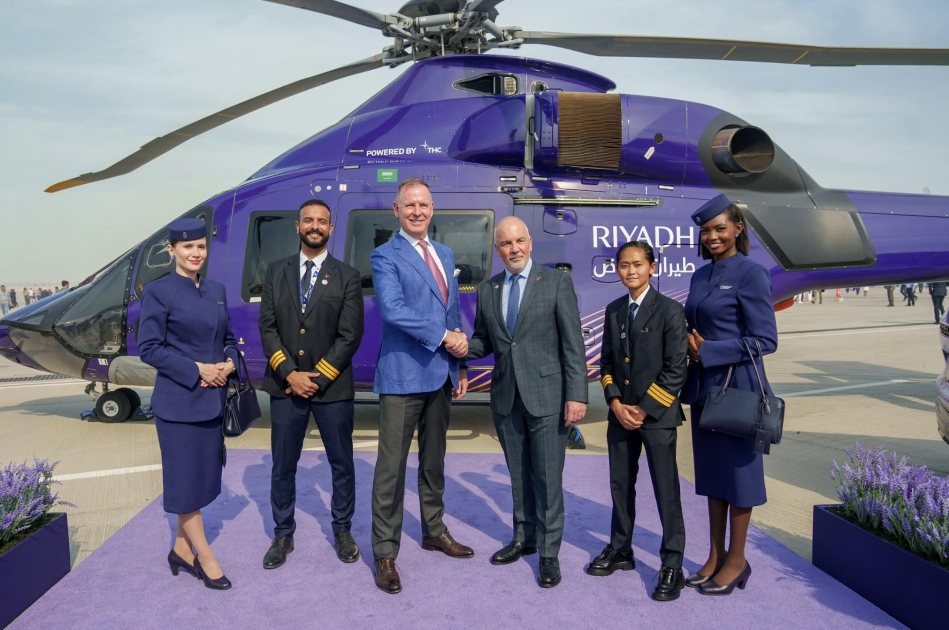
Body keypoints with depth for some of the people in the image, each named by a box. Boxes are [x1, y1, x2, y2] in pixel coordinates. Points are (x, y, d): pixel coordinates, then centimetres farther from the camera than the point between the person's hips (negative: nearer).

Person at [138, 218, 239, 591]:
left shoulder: (217, 290, 10)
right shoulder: (158, 292, -8)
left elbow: (228, 338, 16)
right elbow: (148, 348, -11)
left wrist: (229, 364, -4)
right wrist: (197, 369, -17)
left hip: (212, 398, 6)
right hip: (178, 401, -6)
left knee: (203, 475, 13)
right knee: (186, 479, 2)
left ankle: (182, 549, 28)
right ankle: (205, 558, 14)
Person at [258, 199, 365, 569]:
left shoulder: (347, 276, 1)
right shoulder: (276, 273, 8)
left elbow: (350, 336, -6)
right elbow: (267, 328, 2)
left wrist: (317, 377, -11)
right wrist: (290, 374, -10)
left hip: (332, 387, -1)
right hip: (285, 386, 2)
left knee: (342, 464, 9)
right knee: (283, 466, 10)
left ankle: (342, 531, 27)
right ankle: (283, 535, 26)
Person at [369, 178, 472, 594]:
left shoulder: (445, 255, 16)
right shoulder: (385, 256, -5)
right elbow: (393, 310, -20)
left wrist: (459, 368, 15)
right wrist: (443, 336, -16)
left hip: (441, 375, 7)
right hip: (403, 376, -6)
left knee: (434, 461, 18)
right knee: (391, 467, 0)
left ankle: (433, 531, 34)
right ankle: (385, 552, 11)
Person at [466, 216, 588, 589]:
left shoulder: (556, 282, -3)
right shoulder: (487, 291, 10)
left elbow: (573, 344, -7)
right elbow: (483, 341, 15)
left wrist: (576, 395, -13)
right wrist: (464, 347, -9)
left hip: (546, 395, -4)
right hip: (506, 397, 4)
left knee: (547, 477, 2)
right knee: (518, 475, 16)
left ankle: (549, 552, 15)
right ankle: (524, 538, 32)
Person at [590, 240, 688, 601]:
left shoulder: (670, 310, -7)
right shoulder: (614, 311, 10)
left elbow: (675, 369, -11)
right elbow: (606, 362, 11)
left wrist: (644, 409, -13)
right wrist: (616, 402, -4)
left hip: (657, 416, -5)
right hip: (620, 414, 5)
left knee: (666, 491, 1)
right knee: (621, 486, 14)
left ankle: (672, 565, 11)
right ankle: (620, 550, 28)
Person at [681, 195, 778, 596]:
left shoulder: (751, 274, -12)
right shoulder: (701, 276, 10)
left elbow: (765, 340, -16)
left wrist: (707, 351, -19)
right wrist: (689, 347, -5)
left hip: (735, 388, -7)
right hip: (702, 386, 7)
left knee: (737, 469, 5)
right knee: (711, 471, 14)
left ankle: (736, 560, 21)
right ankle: (716, 555, 27)